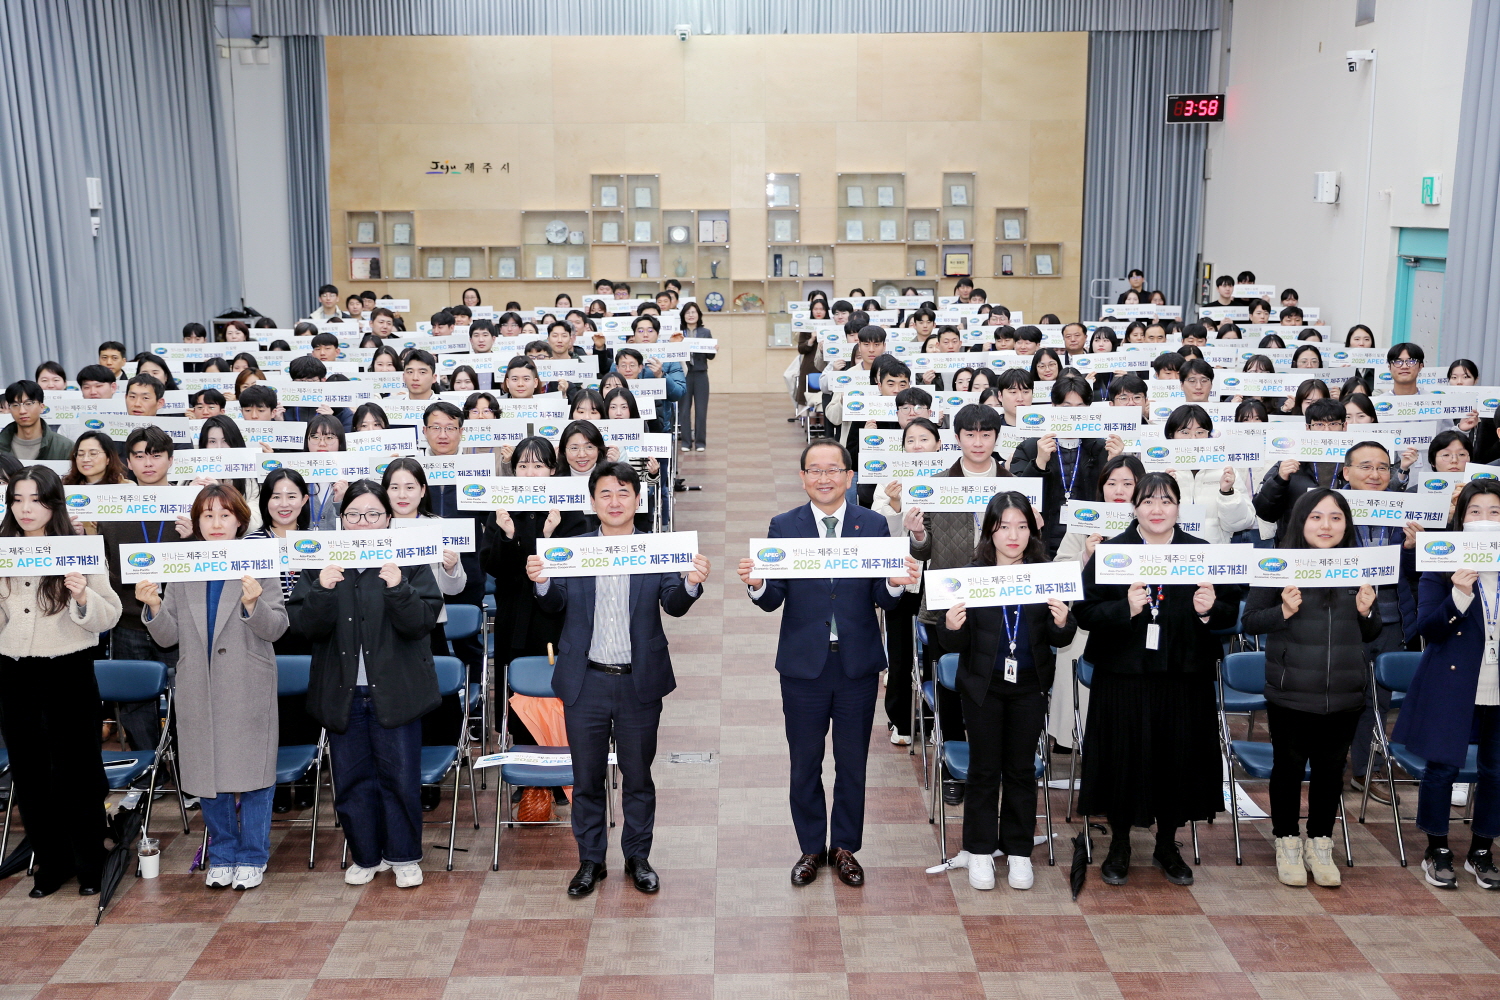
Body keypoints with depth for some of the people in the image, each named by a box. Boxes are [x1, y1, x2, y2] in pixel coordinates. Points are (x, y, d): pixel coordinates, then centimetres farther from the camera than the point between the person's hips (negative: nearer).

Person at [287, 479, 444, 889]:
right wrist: (322, 591, -22)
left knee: (400, 775, 4)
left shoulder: (408, 560, -2)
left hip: (395, 690, -2)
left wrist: (398, 589, -27)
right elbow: (304, 626, -4)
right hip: (343, 691, 2)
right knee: (352, 778, 10)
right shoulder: (321, 563, 3)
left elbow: (422, 622, -10)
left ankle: (404, 856, 21)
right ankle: (366, 856, 27)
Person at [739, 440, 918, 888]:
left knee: (853, 763, 12)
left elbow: (882, 599, -5)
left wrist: (896, 585, -27)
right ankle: (811, 849, 28)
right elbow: (772, 600, -6)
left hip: (858, 665, 0)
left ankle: (845, 848, 28)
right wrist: (757, 584, -27)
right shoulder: (783, 526, 0)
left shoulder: (874, 524, 0)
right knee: (805, 764, 11)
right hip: (804, 664, 0)